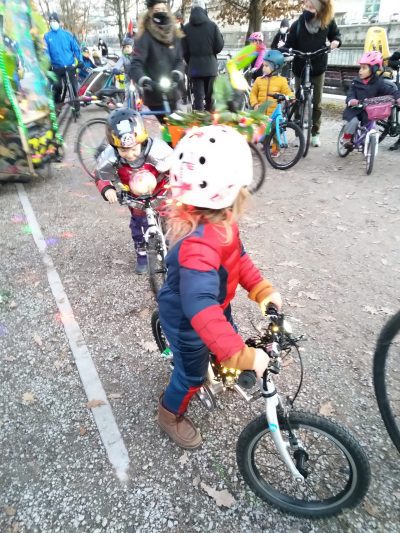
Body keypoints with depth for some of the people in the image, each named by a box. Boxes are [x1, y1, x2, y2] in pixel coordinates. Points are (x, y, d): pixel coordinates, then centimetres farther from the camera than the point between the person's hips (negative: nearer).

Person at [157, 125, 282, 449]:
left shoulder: (219, 220, -13)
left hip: (217, 304, 8)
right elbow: (200, 308, -50)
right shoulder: (199, 245, -44)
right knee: (192, 374, 17)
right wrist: (242, 356, -47)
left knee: (228, 339, 30)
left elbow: (238, 257, 0)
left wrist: (262, 290, -8)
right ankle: (171, 415, 48)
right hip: (187, 320, -8)